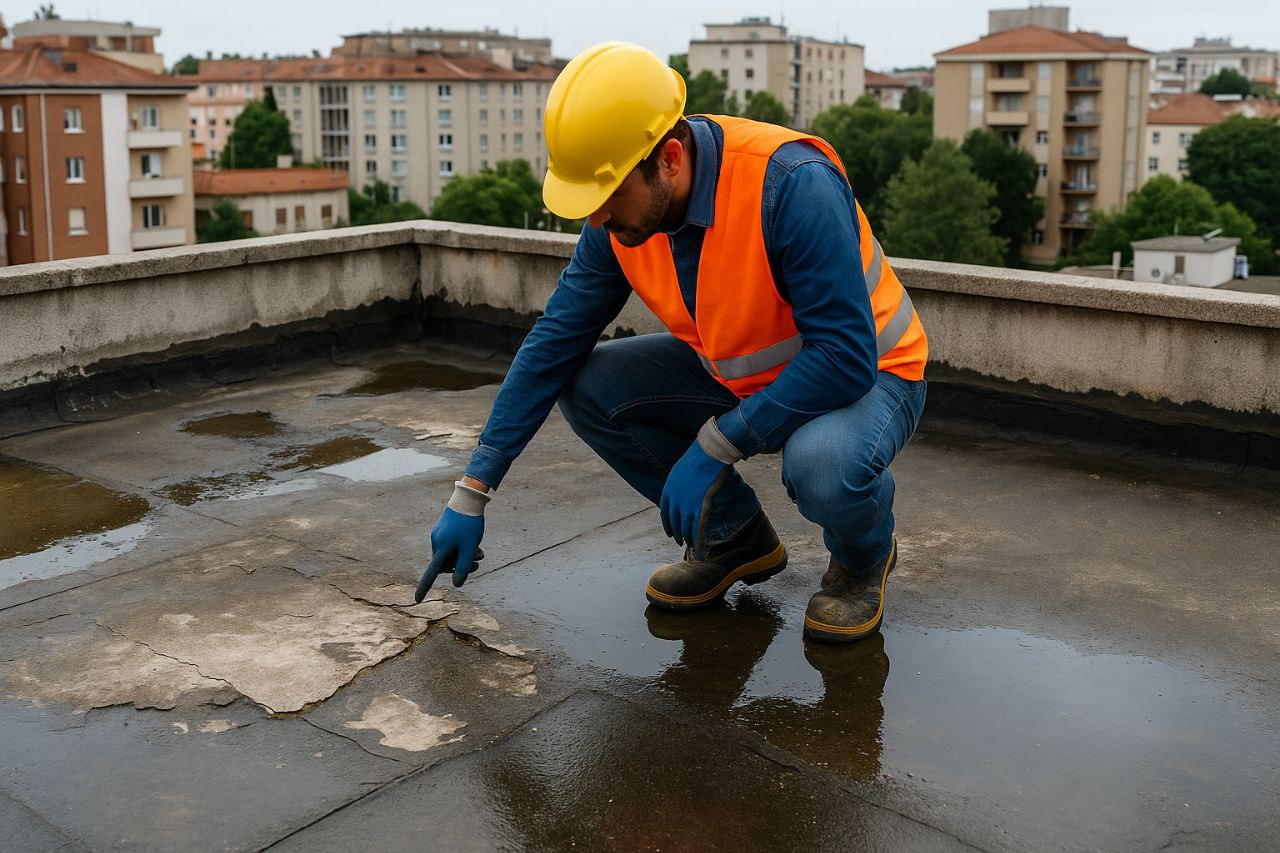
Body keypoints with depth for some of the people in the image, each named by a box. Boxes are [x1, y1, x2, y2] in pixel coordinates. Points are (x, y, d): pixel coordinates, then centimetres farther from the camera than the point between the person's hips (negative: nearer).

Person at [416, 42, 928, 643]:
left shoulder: (792, 184, -33)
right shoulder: (622, 216, -13)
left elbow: (846, 358, -34)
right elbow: (552, 347, -8)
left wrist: (712, 447, -31)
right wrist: (471, 495, -9)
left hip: (865, 375, -6)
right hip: (741, 375, 6)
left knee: (821, 463, -39)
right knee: (585, 385, -10)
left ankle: (864, 553, 0)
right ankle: (734, 536, 8)